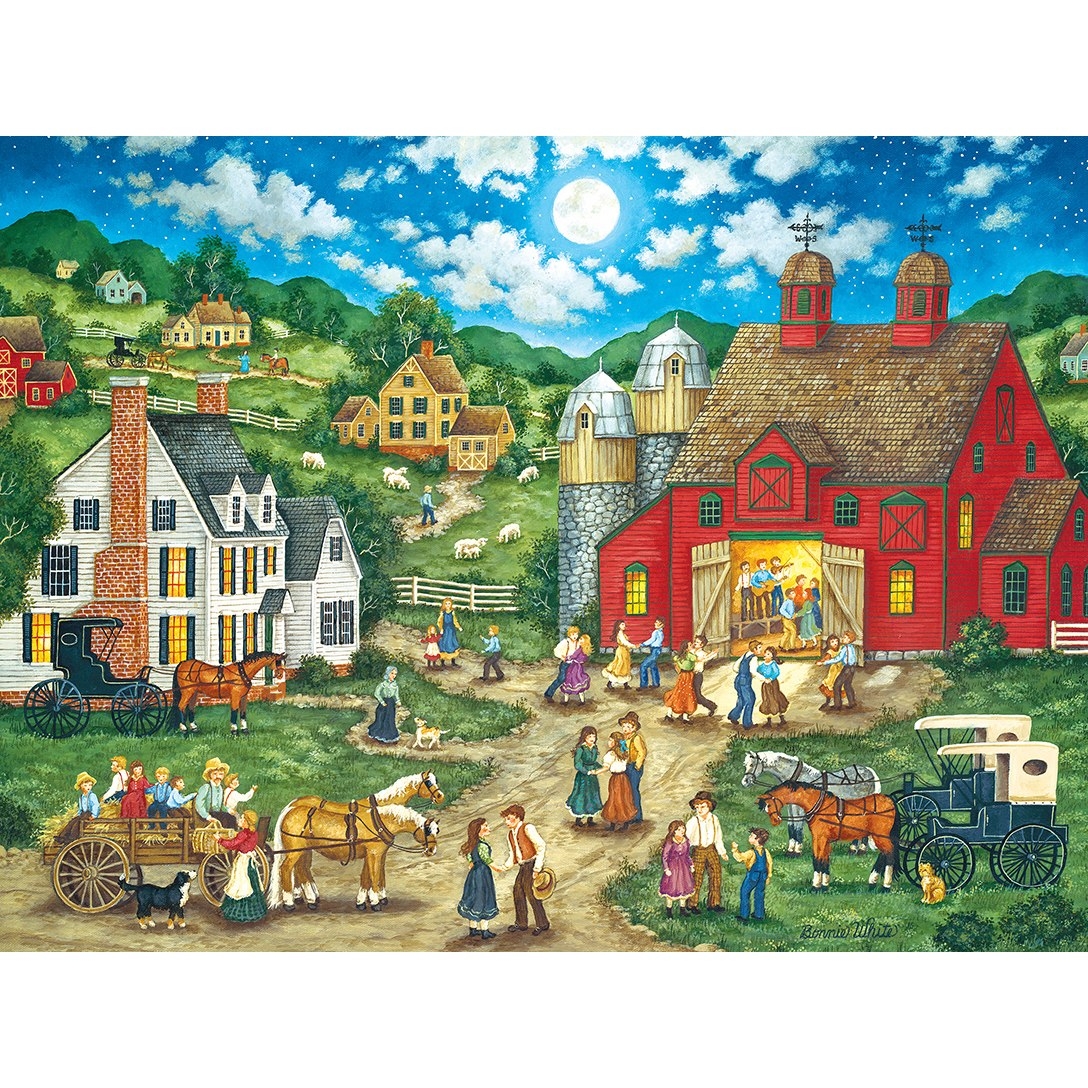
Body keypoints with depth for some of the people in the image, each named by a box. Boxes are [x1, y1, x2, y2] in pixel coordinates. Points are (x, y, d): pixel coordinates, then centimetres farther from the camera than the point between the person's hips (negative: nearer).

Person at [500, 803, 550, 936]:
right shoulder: (510, 834, 13)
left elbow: (541, 846, -16)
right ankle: (521, 923, 26)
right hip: (523, 866, 9)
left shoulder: (527, 828, -13)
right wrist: (505, 868, 1)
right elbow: (513, 854, 18)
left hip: (532, 864, -9)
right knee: (518, 892, 11)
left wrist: (537, 868, -19)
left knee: (532, 894, -5)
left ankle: (543, 924, 7)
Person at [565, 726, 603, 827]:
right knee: (582, 796, -2)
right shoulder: (581, 749, -17)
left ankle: (590, 820, 24)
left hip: (592, 776, 7)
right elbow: (577, 765, -18)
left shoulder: (594, 749, 4)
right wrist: (588, 772, -20)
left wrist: (601, 766, 0)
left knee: (593, 796, 11)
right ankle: (578, 821, 11)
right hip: (583, 777, -7)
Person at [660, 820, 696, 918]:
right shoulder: (669, 843, -18)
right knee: (671, 888, 2)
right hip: (672, 868, -5)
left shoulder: (686, 842, -1)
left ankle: (683, 909, 26)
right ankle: (668, 911, 18)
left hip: (684, 867, 5)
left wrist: (691, 865, 9)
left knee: (684, 888, 12)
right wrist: (666, 869, -16)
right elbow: (664, 856, -13)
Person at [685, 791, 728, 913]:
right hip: (698, 851, -5)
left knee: (716, 876, 7)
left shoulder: (714, 819, 3)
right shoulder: (693, 822, -11)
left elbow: (718, 837, 12)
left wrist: (722, 852, 8)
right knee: (696, 878, -2)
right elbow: (686, 838, -11)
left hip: (711, 850, 5)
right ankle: (692, 905, 9)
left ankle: (714, 903, 19)